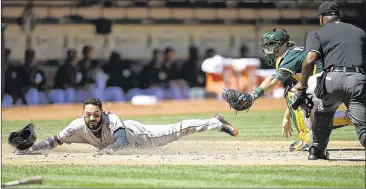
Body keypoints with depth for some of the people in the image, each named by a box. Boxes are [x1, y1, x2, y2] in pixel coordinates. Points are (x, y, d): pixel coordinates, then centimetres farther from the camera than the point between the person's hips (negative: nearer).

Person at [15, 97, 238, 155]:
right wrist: (30, 150, -38)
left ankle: (217, 123, 26)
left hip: (135, 135, -4)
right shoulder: (79, 126, -32)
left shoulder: (111, 120, -45)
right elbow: (55, 140, -27)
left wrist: (107, 150, -72)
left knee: (175, 131, 8)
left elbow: (122, 142, -55)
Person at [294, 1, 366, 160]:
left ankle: (316, 150, 35)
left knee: (323, 115, 27)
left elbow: (310, 59, -1)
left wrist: (303, 83, 9)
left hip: (333, 79, -1)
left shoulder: (318, 34, 15)